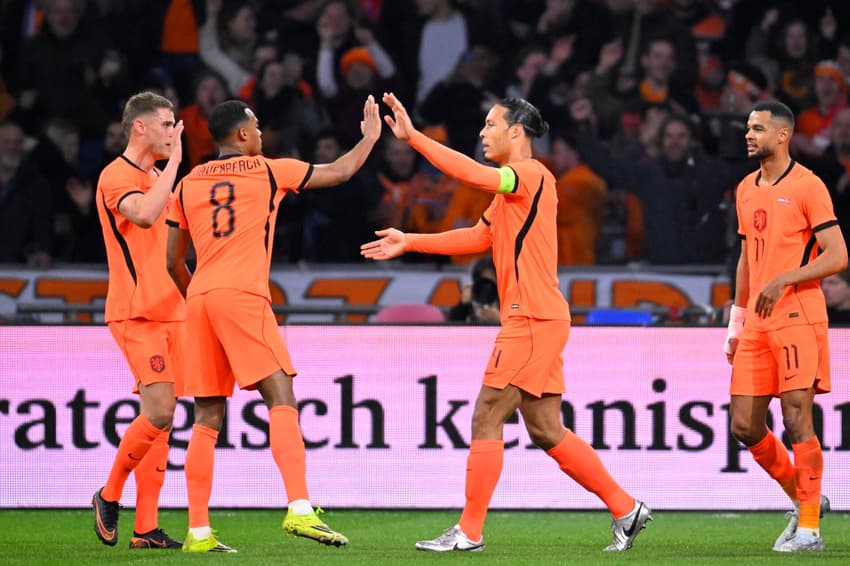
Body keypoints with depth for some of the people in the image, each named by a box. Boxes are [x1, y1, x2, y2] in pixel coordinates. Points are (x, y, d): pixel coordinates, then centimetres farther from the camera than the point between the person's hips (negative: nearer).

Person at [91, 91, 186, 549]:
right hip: (135, 315, -9)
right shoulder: (116, 177, -9)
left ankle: (146, 528, 4)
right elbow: (144, 215, -30)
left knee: (161, 420, 3)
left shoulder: (157, 177, 19)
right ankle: (109, 496, 3)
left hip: (169, 313, 9)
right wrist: (174, 161, -23)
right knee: (158, 412, -17)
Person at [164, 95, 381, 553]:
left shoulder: (189, 184, 18)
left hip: (200, 297, 5)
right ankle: (300, 510, -26)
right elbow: (341, 171, 19)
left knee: (207, 419, 7)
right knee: (281, 399, -10)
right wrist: (370, 137, 35)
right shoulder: (269, 171, 8)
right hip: (242, 295, -5)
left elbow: (173, 262, 19)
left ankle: (198, 531, 2)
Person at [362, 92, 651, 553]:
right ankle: (626, 509, 13)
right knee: (546, 431, 9)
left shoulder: (533, 175, -10)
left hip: (534, 320, -10)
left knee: (487, 418, -7)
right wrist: (409, 242, 21)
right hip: (530, 320, 10)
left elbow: (472, 174, -23)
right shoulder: (509, 193, 20)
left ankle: (469, 531, -4)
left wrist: (413, 137, -21)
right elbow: (476, 238, 25)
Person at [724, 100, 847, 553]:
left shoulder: (807, 187, -7)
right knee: (745, 426, 4)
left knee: (797, 420, -9)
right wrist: (737, 320, 20)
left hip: (797, 319, -7)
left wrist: (783, 280, -19)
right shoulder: (747, 189, 16)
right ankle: (804, 499, 21)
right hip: (758, 325, 7)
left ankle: (809, 528, -3)